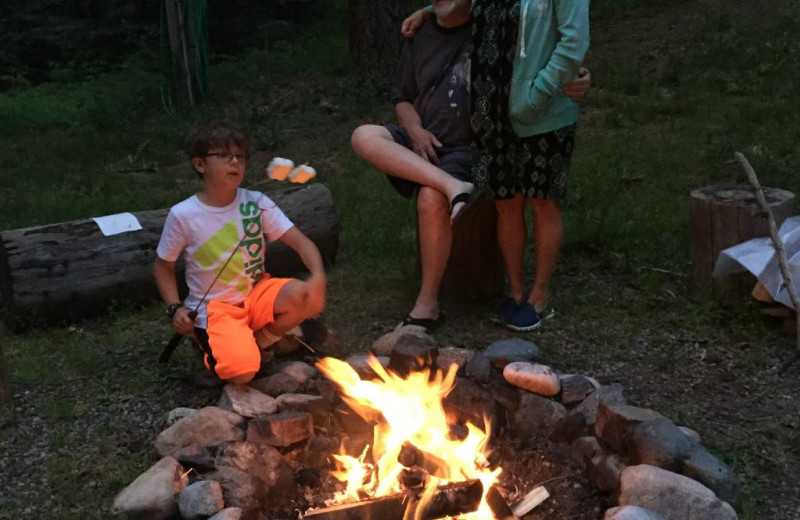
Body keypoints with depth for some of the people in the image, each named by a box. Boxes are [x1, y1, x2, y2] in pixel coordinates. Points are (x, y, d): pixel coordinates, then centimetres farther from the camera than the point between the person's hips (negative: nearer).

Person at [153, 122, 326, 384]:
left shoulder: (256, 203, -7)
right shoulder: (182, 215, -12)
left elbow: (301, 241, -10)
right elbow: (163, 267, 2)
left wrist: (318, 278, -29)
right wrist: (175, 308, -13)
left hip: (257, 295, 3)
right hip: (214, 307, -3)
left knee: (308, 297, -27)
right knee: (242, 370, -27)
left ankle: (259, 343, 1)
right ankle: (212, 345, 10)